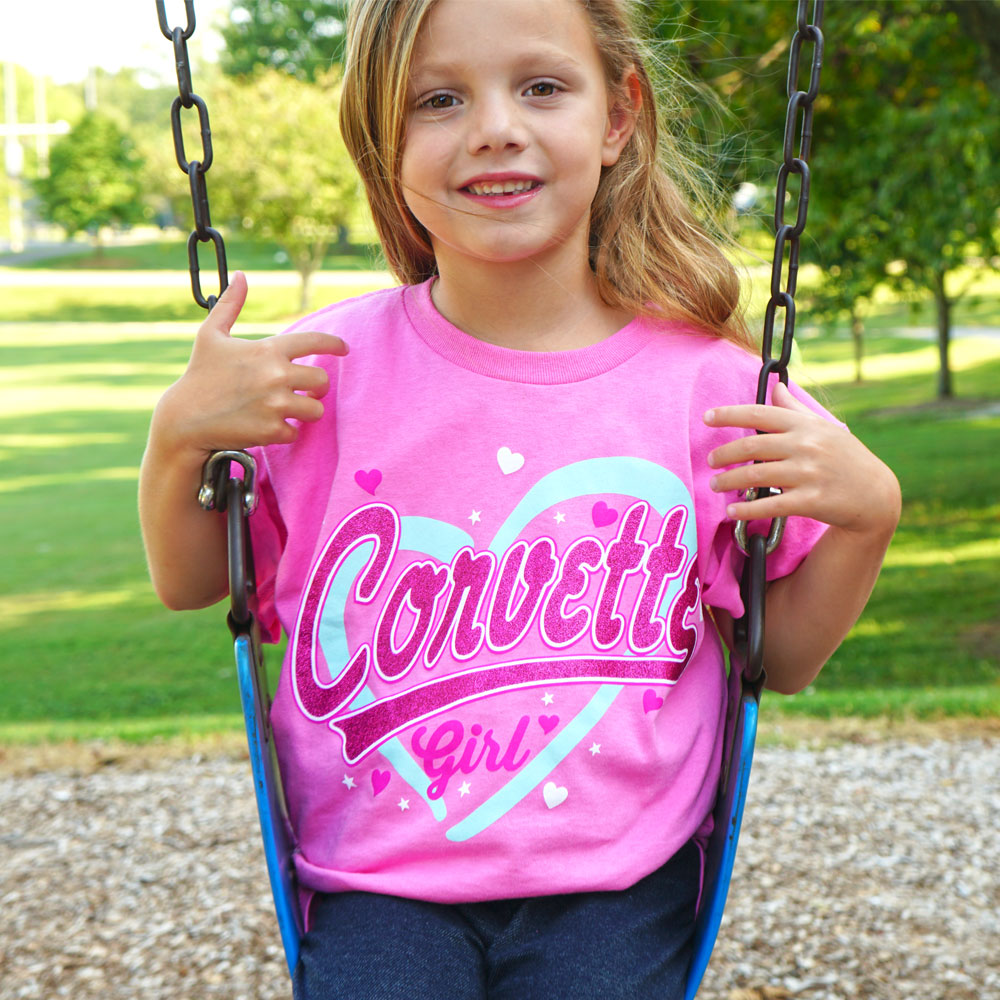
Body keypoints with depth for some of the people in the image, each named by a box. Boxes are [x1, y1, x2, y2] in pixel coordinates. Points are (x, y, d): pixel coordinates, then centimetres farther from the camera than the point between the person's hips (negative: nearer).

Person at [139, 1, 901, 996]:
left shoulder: (703, 384, -5)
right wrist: (178, 436, -9)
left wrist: (867, 513, -11)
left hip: (614, 885, 1)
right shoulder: (327, 369, -4)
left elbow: (780, 658, 5)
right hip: (378, 885, 0)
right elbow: (190, 584, 9)